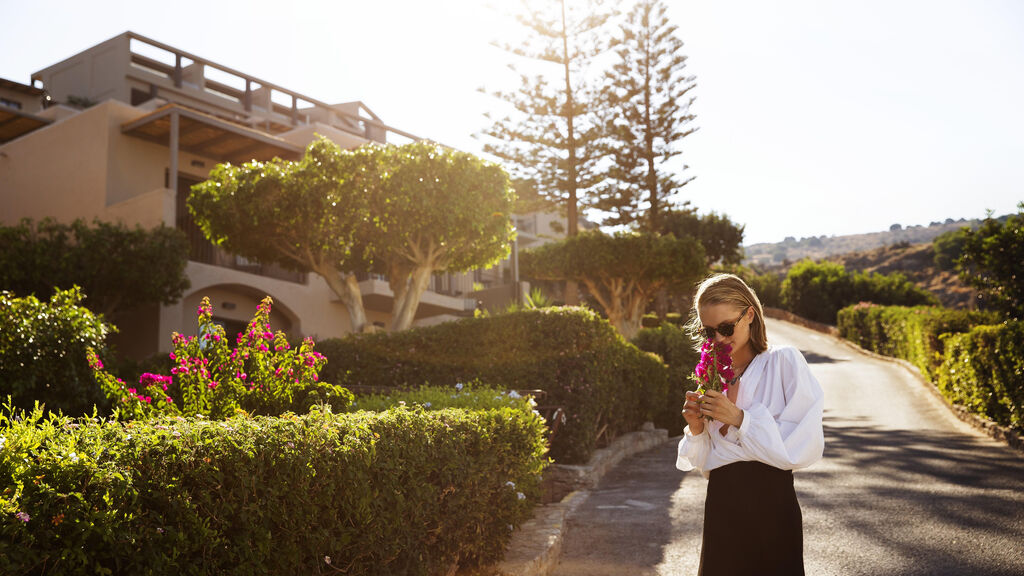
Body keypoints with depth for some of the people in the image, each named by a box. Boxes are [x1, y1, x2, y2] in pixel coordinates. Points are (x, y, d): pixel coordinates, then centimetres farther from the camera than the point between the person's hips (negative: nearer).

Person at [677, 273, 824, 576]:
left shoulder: (784, 362, -5)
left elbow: (806, 447, -14)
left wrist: (740, 418, -17)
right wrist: (696, 430, -5)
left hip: (770, 508, -4)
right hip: (721, 508, 5)